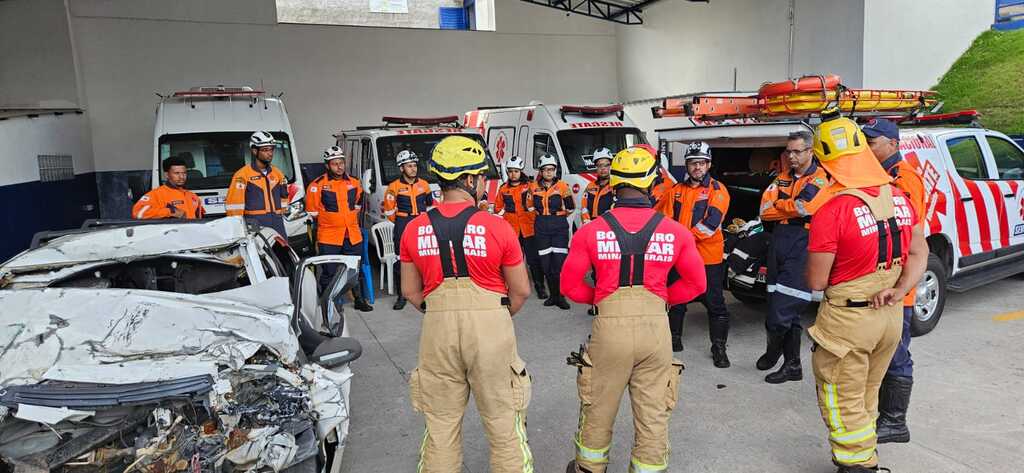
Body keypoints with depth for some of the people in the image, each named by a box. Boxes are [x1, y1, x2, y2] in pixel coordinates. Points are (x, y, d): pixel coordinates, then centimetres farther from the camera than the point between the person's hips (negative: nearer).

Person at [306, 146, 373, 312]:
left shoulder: (354, 183, 8)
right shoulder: (318, 185, -7)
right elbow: (312, 213, -2)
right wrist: (314, 238, 1)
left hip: (353, 236, 4)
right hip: (328, 237, -4)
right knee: (329, 272, 2)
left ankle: (359, 300, 25)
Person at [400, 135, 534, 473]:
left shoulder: (415, 230, -1)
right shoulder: (497, 227, -10)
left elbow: (411, 292, 7)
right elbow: (521, 291, -2)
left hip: (437, 330, 3)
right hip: (491, 329, -3)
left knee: (441, 426, 17)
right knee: (503, 425, 12)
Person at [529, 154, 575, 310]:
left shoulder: (562, 186, 0)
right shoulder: (534, 187, 6)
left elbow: (571, 207, 7)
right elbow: (531, 205, 20)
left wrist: (558, 217, 10)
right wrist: (542, 215, 12)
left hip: (560, 227, -2)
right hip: (541, 227, 3)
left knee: (559, 262, -8)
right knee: (545, 262, 4)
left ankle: (560, 296, 0)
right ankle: (553, 294, 16)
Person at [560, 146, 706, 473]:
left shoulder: (591, 231, -6)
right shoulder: (675, 232, -2)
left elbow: (569, 285, -2)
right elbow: (695, 283, 6)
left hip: (610, 327, 0)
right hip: (656, 326, 1)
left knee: (598, 410, 20)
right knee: (653, 415, 15)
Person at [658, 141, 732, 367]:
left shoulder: (717, 190, -4)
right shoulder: (676, 190, 10)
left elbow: (712, 222, -16)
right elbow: (666, 219, 11)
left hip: (709, 257, -4)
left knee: (715, 303, 1)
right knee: (676, 300, 15)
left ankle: (719, 347, 13)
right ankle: (674, 339, 31)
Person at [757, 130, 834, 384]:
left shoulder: (821, 178, -4)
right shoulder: (783, 177, 16)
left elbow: (803, 207, -19)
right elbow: (765, 209, 4)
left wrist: (776, 206, -3)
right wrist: (791, 208, -10)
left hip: (802, 247, -7)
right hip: (779, 246, 7)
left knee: (782, 308, -11)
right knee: (788, 311, 12)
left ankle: (774, 348, 16)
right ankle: (792, 366, 21)